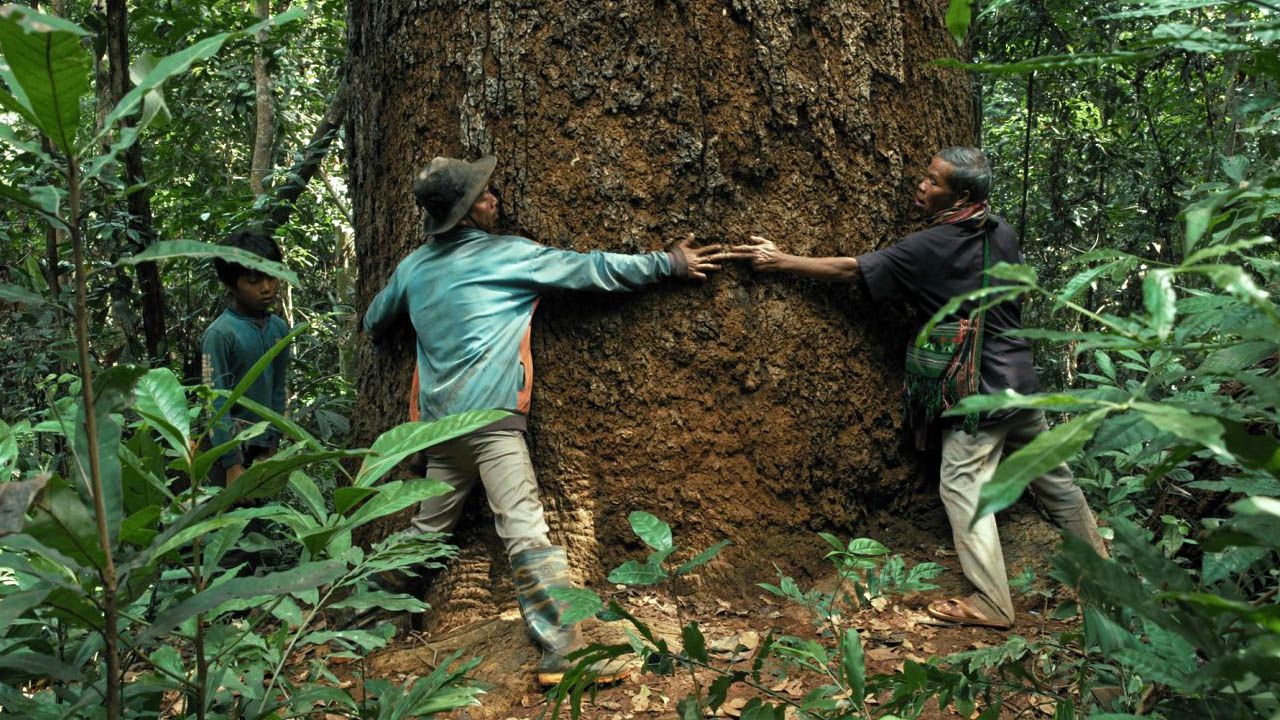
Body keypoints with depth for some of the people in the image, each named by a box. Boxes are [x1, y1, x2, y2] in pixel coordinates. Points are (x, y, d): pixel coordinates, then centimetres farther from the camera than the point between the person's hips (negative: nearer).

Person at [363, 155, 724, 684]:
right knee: (525, 532, -12)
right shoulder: (506, 255, -2)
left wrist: (383, 331, 55)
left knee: (427, 531, 20)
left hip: (438, 422, 7)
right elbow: (592, 270, 0)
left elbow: (373, 323, 30)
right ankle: (563, 650, -15)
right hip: (490, 416, -7)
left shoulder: (413, 267, 15)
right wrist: (670, 263, 8)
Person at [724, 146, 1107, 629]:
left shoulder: (930, 248, -16)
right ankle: (1097, 559, 39)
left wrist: (782, 261, -9)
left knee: (963, 487, -1)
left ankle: (992, 605, 3)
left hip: (980, 390, -8)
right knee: (1049, 472, 22)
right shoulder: (1002, 234, 5)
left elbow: (850, 270, -15)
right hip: (1021, 380, 8)